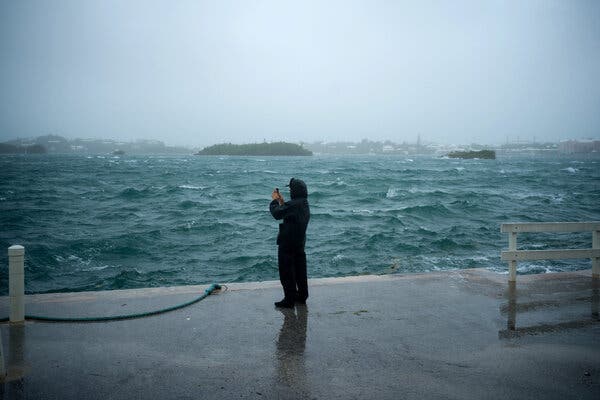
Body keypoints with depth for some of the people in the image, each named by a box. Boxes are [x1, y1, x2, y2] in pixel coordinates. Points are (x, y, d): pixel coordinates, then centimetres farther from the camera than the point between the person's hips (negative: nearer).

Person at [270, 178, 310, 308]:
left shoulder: (293, 205, -24)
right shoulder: (304, 204, 6)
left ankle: (289, 300, 4)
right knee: (300, 270, 18)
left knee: (286, 273, 0)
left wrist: (275, 200, -3)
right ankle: (302, 296, 28)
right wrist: (281, 201, 13)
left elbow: (277, 214, -18)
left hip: (287, 244, -9)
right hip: (300, 243, 9)